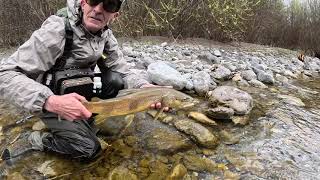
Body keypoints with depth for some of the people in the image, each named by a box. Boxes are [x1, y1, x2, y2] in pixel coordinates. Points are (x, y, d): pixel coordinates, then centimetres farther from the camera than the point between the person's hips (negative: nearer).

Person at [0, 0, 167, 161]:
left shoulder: (106, 37, -9)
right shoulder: (55, 31, -28)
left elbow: (122, 72, -8)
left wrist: (146, 88, -30)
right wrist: (50, 101, -46)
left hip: (81, 94, 6)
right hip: (52, 101, -5)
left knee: (115, 80, -16)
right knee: (89, 148, -12)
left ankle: (85, 120, 4)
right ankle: (33, 140, 8)